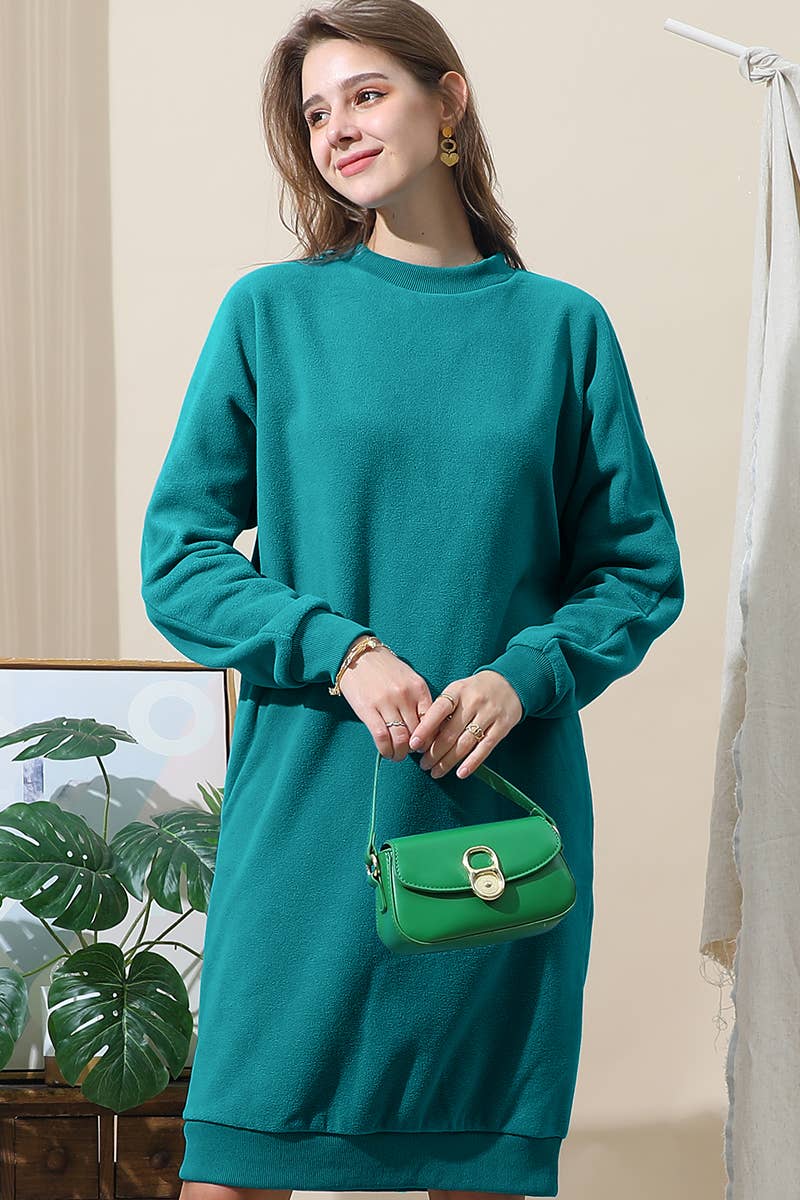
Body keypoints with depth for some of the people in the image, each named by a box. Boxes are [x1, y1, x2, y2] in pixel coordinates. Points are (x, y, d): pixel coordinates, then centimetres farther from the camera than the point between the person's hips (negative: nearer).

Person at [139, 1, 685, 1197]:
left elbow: (642, 571, 7)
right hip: (304, 813, -1)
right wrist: (339, 649, -14)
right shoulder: (271, 312, 3)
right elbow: (178, 556, 2)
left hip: (505, 808, 1)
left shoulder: (561, 326, 5)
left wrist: (523, 676, -11)